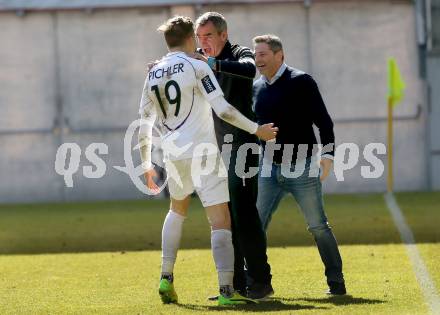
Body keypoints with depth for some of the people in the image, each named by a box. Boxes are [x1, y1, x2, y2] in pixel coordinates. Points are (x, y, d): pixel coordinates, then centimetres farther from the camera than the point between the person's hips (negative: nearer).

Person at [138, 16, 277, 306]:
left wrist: (147, 165, 22)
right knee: (221, 221, -6)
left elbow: (144, 125, 13)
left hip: (173, 155, 6)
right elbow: (222, 109, -15)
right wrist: (256, 129, -5)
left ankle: (166, 279, 20)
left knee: (177, 211, 29)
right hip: (202, 153, -6)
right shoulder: (197, 68, -8)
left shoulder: (153, 75, 10)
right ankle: (226, 290, -15)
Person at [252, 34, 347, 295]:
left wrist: (328, 153, -18)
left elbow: (323, 120, -9)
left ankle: (336, 282, 8)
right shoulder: (257, 88, 10)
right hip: (270, 169, 5)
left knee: (318, 226, -1)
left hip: (302, 167, -5)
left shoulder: (301, 82, -6)